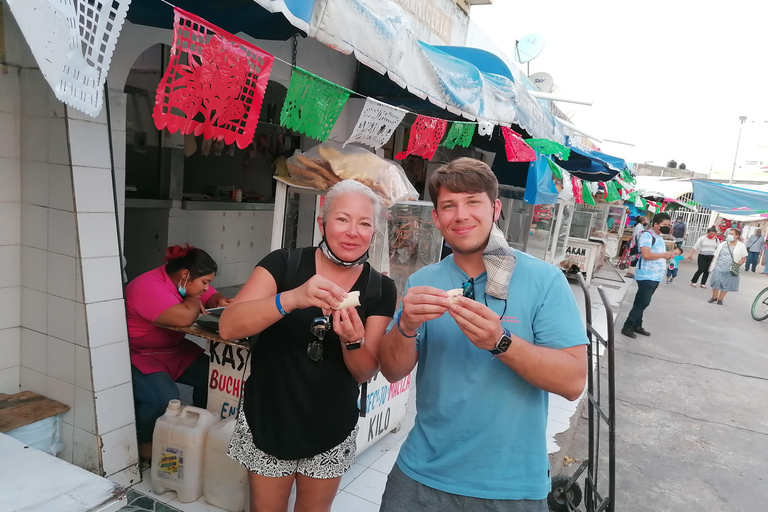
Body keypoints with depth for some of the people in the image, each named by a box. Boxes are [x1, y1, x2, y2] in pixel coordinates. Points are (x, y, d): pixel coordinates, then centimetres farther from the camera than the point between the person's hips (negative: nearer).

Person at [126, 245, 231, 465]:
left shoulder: (187, 284, -3)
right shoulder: (149, 287, -29)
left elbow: (213, 297, 11)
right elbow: (184, 318, -42)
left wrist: (219, 302, -14)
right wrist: (194, 301, -20)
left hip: (173, 349, 8)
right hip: (137, 354, -8)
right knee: (165, 398, -29)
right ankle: (142, 444, -1)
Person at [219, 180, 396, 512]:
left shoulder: (381, 290, -8)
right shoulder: (283, 264, -13)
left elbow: (365, 373, -7)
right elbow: (228, 327, -24)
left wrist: (353, 340, -29)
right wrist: (293, 298, -39)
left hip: (331, 431, 2)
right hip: (268, 421, -1)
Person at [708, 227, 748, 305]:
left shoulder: (741, 246, -1)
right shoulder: (722, 244, 7)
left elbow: (744, 258, 1)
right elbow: (716, 255, 11)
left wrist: (737, 265, -12)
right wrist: (711, 265, 9)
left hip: (730, 270, -2)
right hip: (718, 267, 2)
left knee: (726, 285, 4)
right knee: (716, 282, 0)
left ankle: (720, 299, 18)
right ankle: (714, 297, 19)